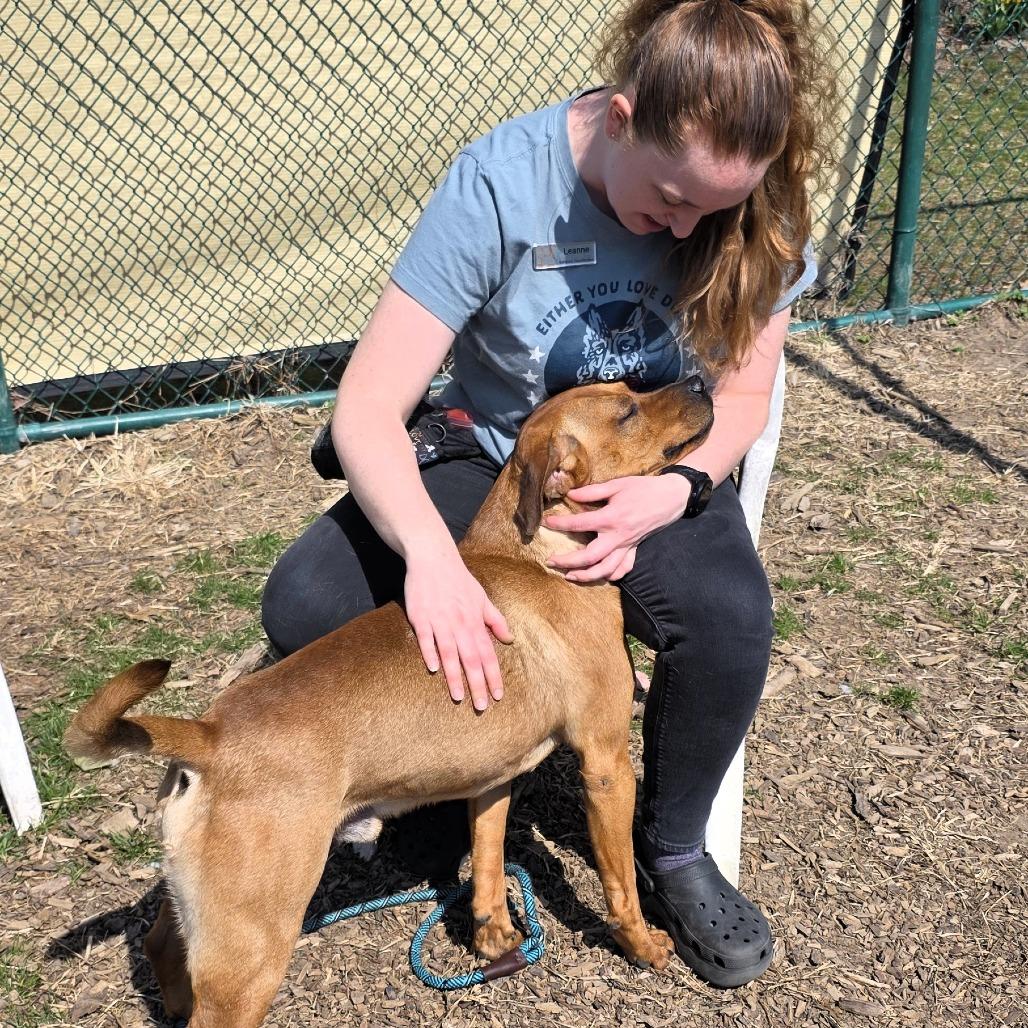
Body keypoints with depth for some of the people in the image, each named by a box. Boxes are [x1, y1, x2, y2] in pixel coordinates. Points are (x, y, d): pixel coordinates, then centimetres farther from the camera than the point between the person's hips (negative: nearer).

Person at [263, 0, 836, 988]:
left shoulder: (751, 204, -15)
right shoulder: (501, 182, -24)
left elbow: (743, 393, -4)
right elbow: (368, 405, -27)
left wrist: (673, 491, -25)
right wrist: (430, 551, -45)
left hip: (658, 473, 1)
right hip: (499, 463, -1)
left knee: (730, 617, -32)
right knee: (304, 604, -24)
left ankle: (672, 854, -1)